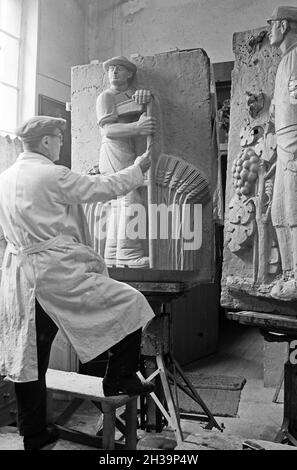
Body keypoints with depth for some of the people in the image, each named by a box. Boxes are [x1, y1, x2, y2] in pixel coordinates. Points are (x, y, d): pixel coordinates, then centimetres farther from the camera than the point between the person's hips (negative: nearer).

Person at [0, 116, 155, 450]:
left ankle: (34, 434, 28)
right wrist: (139, 168, 8)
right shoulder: (53, 175, -10)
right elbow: (103, 188, -5)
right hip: (57, 270, -8)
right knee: (129, 304, 5)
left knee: (28, 356, 14)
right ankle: (119, 379, 12)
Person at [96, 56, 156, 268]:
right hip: (116, 150, -7)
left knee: (119, 203, 5)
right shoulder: (106, 97, 2)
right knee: (131, 199, -18)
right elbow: (108, 130, -12)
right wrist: (138, 126, -27)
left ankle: (112, 255, 8)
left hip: (131, 153, 7)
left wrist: (145, 94, -12)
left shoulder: (133, 93, 23)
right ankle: (129, 254, -20)